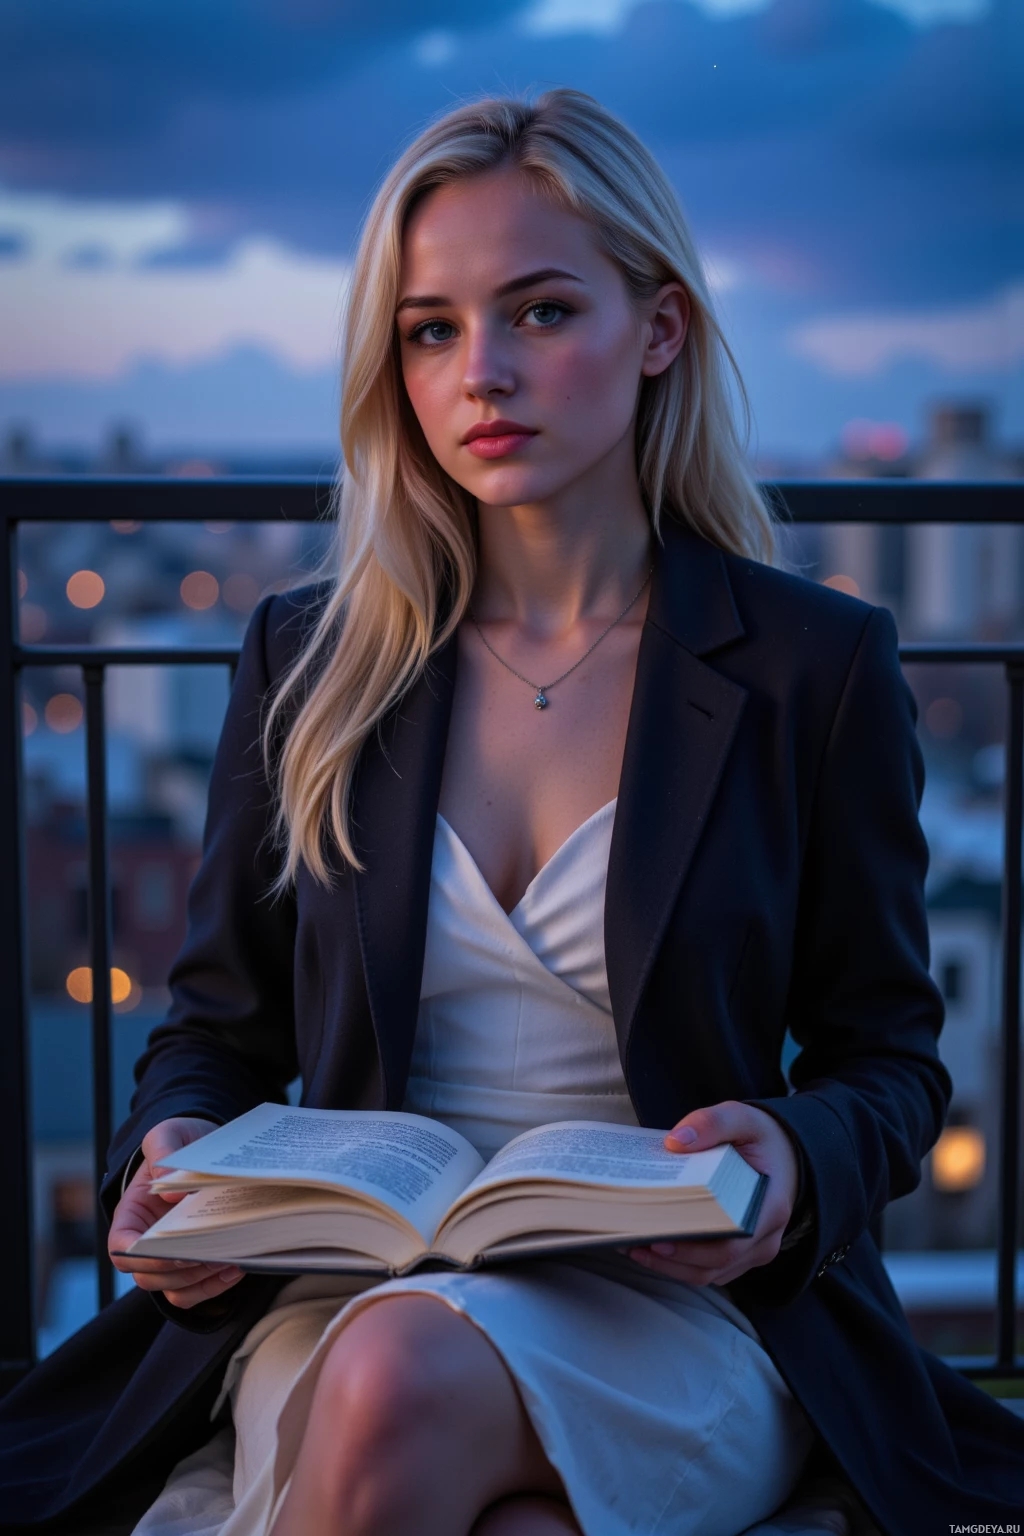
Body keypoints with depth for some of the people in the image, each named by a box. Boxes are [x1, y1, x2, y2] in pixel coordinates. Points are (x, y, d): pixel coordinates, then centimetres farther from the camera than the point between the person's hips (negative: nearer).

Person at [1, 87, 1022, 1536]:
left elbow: (887, 1056, 7)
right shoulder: (306, 661, 7)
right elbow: (222, 1021, 14)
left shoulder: (815, 666, 1)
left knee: (410, 1379, -36)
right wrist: (170, 1147, -9)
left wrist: (794, 1160, -16)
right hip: (348, 1289, 3)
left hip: (682, 1305, -2)